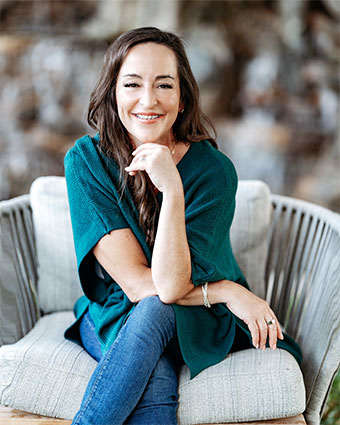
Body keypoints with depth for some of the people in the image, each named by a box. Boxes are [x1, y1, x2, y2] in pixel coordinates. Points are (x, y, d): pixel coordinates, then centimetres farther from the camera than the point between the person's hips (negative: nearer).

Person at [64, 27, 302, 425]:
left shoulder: (213, 170, -18)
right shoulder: (86, 160, -16)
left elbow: (170, 286, -27)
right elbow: (135, 283, -19)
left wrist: (172, 189, -36)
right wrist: (228, 292, -19)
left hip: (194, 323, 0)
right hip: (113, 320, 0)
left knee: (154, 313, -34)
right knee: (156, 383, -33)